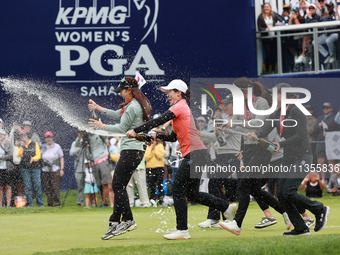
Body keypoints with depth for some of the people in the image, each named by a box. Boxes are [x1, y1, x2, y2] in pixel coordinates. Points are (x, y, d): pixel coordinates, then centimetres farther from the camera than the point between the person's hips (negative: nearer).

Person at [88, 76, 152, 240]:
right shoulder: (132, 105, 17)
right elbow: (117, 114, 29)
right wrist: (98, 108, 30)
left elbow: (122, 128, -12)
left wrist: (102, 126, 0)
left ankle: (128, 221, -11)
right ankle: (115, 223, 7)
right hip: (134, 151, 11)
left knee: (118, 185, -10)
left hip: (131, 150, -11)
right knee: (118, 185, 8)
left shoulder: (133, 107, -14)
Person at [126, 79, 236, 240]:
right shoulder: (184, 108, 23)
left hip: (194, 154, -10)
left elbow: (158, 121, -14)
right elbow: (174, 137, 26)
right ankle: (226, 207, 14)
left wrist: (136, 130, -11)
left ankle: (182, 230, -7)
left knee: (178, 189, -7)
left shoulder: (179, 107, -6)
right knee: (192, 193, 13)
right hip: (199, 154, 10)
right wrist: (156, 136, 14)